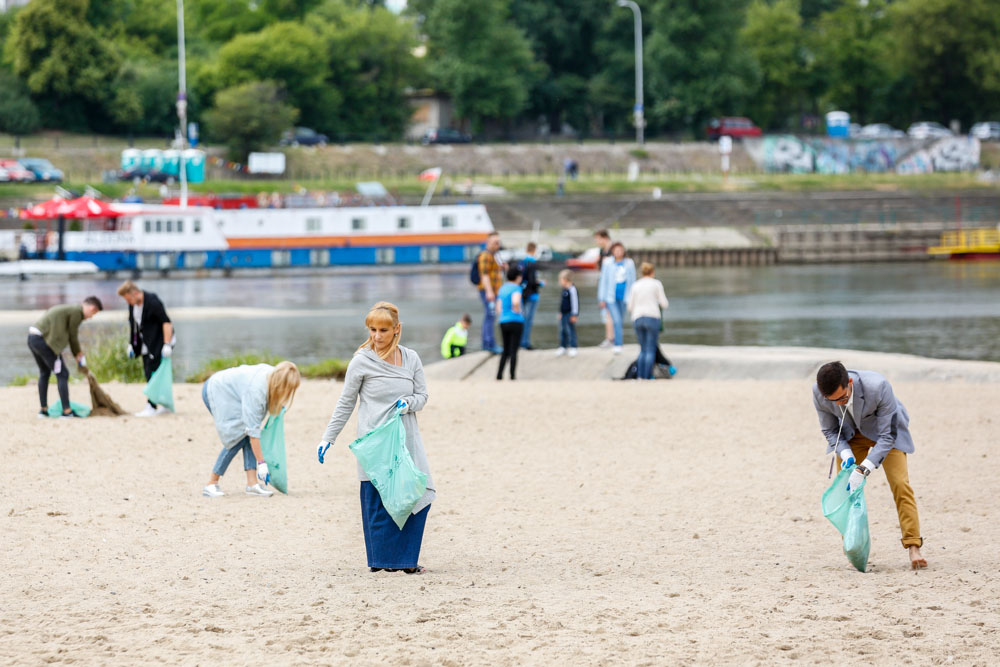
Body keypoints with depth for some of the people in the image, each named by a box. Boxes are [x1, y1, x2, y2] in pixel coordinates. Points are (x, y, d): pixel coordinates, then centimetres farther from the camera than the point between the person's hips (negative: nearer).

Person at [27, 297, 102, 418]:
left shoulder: (69, 308, 20)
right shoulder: (77, 312, -9)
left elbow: (69, 335, 23)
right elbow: (73, 336, -2)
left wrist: (77, 355, 22)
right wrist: (79, 354, 13)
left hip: (32, 338, 10)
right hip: (44, 340, -10)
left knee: (44, 372, 23)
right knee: (62, 374, -3)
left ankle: (43, 410, 29)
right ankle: (67, 411, -3)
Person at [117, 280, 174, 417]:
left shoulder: (153, 302, -22)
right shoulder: (133, 305, 3)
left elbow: (167, 322, -22)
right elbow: (132, 324, 17)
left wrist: (167, 345, -26)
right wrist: (131, 344, 15)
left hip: (158, 343, -9)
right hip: (146, 344, 9)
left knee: (153, 374, -13)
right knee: (148, 373, 8)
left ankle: (151, 407, -11)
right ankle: (165, 406, 17)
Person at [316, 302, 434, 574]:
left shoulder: (411, 359, 8)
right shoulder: (361, 362, -3)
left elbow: (422, 396, 12)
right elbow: (345, 404, 4)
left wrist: (408, 403, -11)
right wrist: (328, 439, 3)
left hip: (406, 440, 4)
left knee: (418, 495, -5)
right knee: (379, 499, -7)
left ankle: (404, 558, 6)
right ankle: (382, 559, 4)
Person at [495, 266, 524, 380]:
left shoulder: (502, 289, 13)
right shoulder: (516, 288, -9)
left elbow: (499, 309, 14)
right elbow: (515, 302, -28)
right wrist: (518, 312, -10)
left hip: (503, 323, 6)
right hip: (516, 322, -6)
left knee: (506, 351, 15)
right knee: (513, 351, -2)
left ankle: (499, 374, 5)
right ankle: (512, 376, -3)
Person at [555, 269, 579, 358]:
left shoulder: (572, 289, -18)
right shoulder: (564, 289, 12)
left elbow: (574, 302, -17)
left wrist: (574, 315, -16)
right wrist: (560, 313, 25)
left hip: (570, 314, -9)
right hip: (564, 314, 9)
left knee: (570, 330, -3)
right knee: (562, 330, 12)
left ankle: (573, 348, 4)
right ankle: (563, 347, 21)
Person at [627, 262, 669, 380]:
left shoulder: (635, 286, 13)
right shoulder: (656, 284, 3)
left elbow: (630, 307, 12)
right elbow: (664, 304, 2)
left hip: (637, 319, 3)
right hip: (652, 318, -3)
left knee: (643, 350, 15)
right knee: (651, 350, -1)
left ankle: (640, 376, 3)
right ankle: (647, 377, -10)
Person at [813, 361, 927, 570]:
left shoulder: (878, 387, -41)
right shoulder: (818, 393, -29)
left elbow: (887, 436, -32)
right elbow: (830, 430, -9)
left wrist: (863, 470, -39)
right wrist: (846, 455, -28)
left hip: (884, 429, -3)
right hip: (850, 434, 3)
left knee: (900, 484, -17)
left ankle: (914, 548, -17)